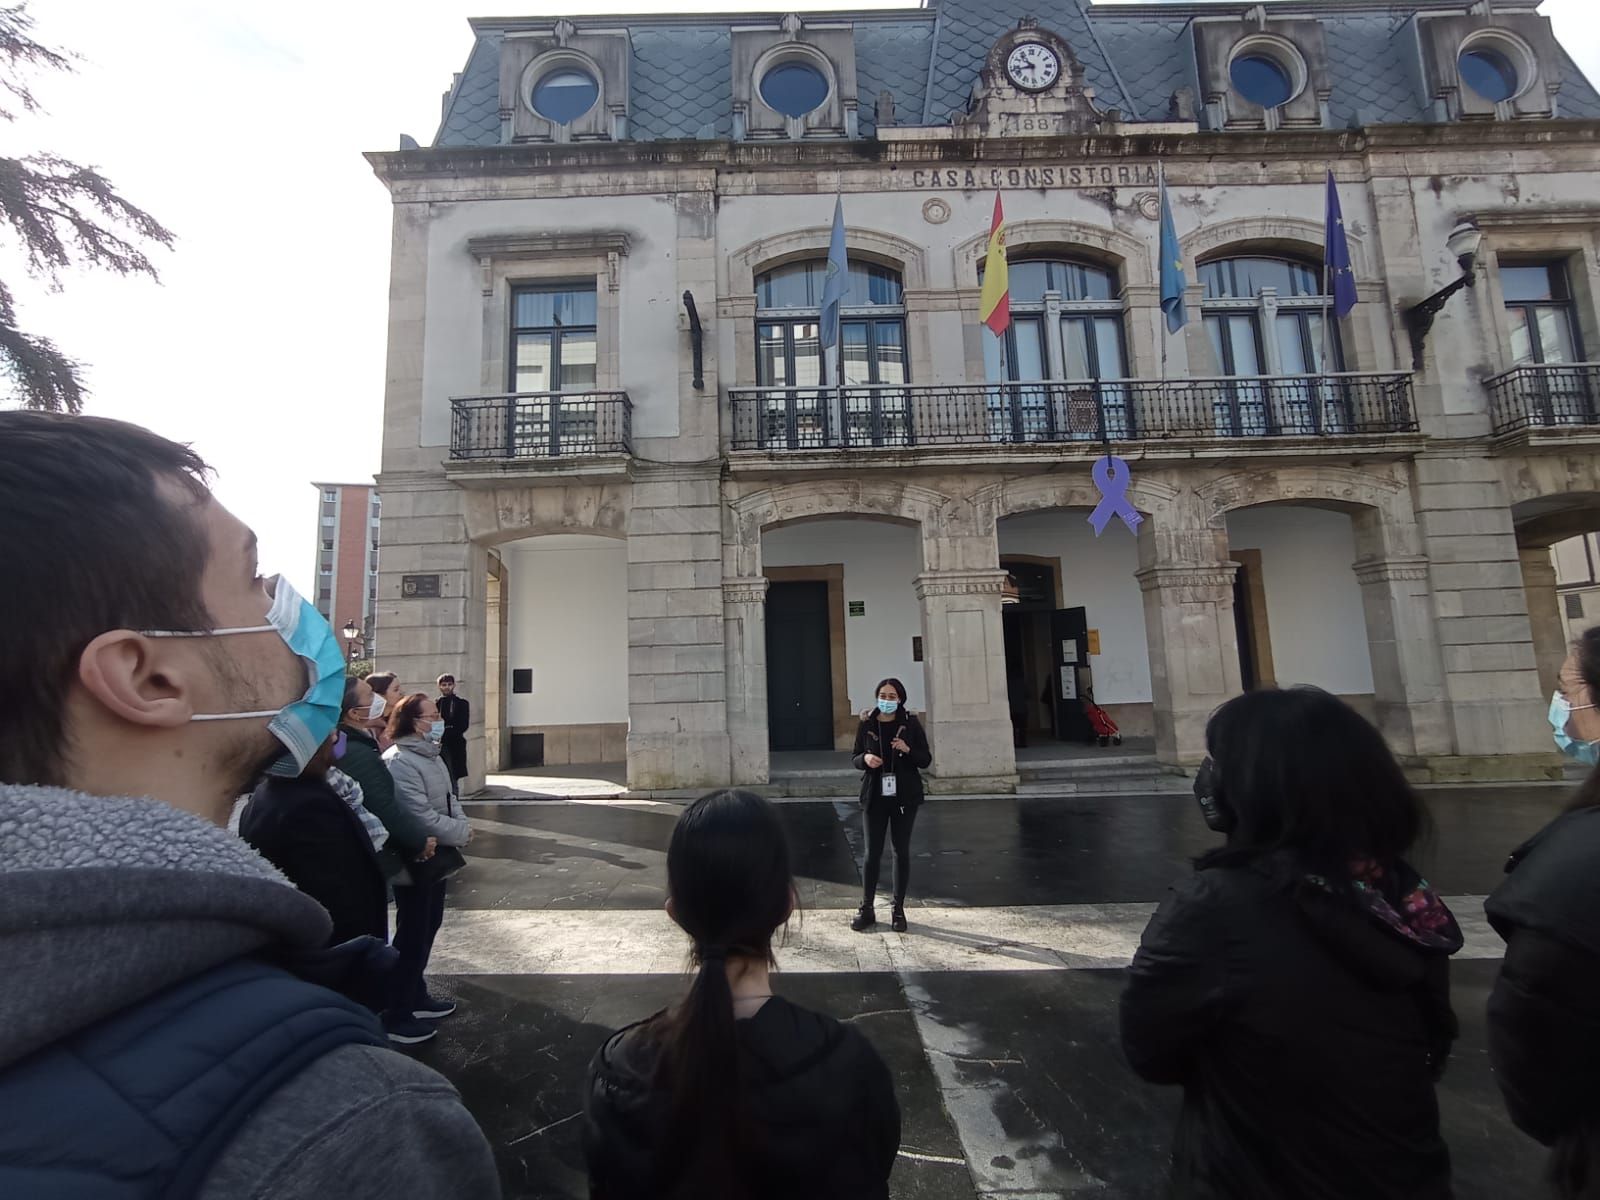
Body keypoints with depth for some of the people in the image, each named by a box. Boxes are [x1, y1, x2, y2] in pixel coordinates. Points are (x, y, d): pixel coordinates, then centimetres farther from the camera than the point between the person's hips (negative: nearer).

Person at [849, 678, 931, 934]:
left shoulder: (911, 724, -3)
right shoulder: (867, 724, -1)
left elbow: (926, 759, -1)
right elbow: (855, 759, 5)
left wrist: (908, 750, -20)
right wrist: (865, 759, -17)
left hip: (904, 796, 0)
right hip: (875, 796, 0)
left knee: (902, 851, 8)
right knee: (872, 853, 4)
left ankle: (899, 910, 21)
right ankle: (867, 908, 17)